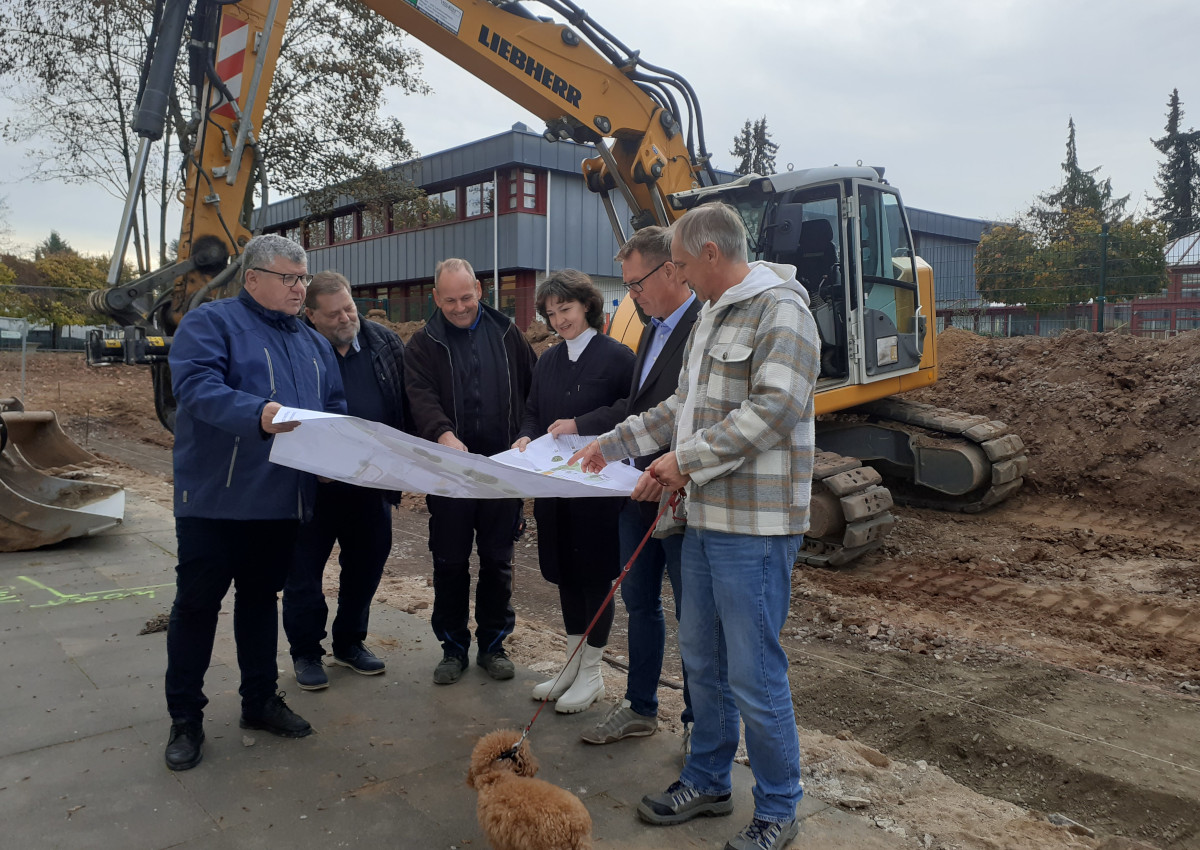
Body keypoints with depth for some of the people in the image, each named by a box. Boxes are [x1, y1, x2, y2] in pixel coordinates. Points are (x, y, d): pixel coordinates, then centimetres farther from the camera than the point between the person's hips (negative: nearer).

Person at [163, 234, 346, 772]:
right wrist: (256, 413, -38)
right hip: (215, 498, -6)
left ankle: (260, 701, 29)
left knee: (261, 597, 16)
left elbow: (335, 410, 16)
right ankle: (185, 719, 17)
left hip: (283, 500, 6)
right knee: (198, 603, 4)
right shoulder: (211, 322, -5)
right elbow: (195, 383, -22)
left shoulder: (313, 343, 16)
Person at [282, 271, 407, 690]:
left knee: (367, 562, 15)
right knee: (304, 568, 7)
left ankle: (350, 643, 34)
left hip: (372, 482, 4)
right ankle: (306, 652, 25)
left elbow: (406, 405, 9)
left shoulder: (385, 343, 4)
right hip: (314, 484, -4)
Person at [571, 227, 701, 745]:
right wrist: (578, 427, 13)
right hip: (641, 491, 9)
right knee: (639, 603, 19)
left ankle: (698, 722, 26)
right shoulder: (653, 331, 13)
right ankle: (640, 709, 36)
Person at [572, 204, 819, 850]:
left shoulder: (780, 312, -13)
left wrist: (688, 459, -19)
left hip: (754, 527, -9)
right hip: (706, 517, 9)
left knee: (754, 676, 0)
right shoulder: (710, 317, 18)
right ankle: (707, 783, 36)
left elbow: (774, 409, -23)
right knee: (702, 662, 18)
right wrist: (612, 444, 20)